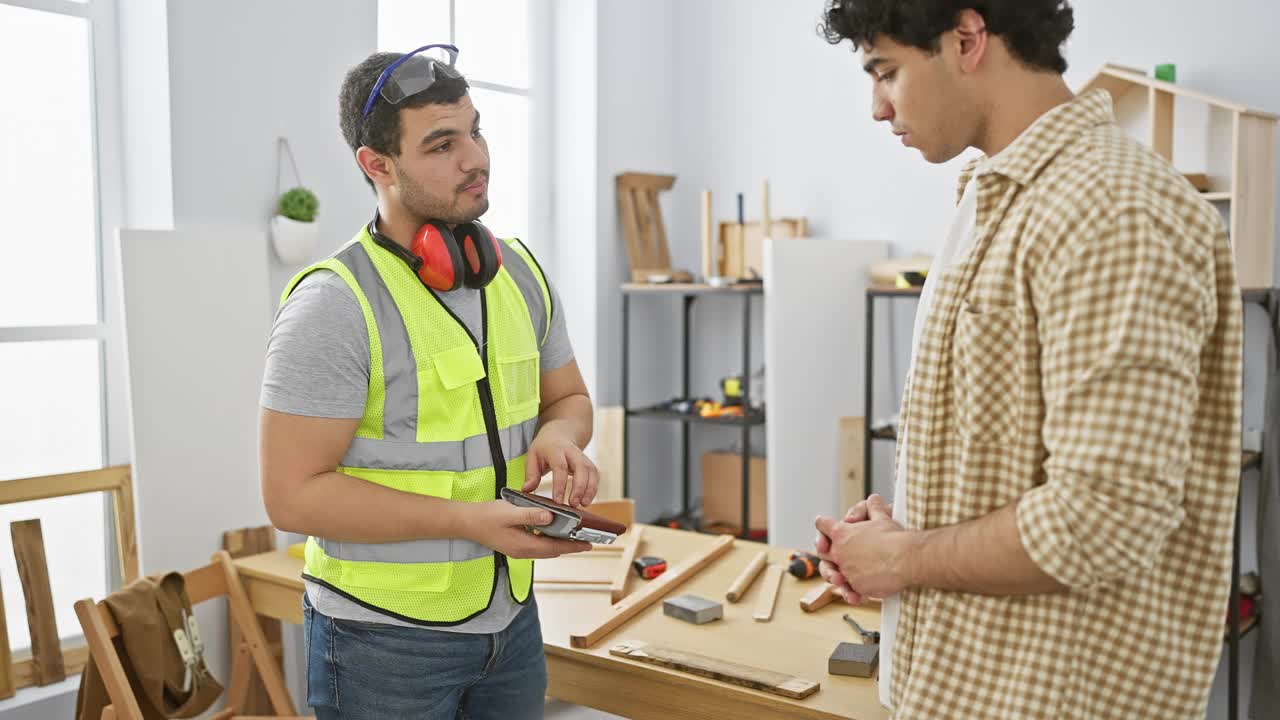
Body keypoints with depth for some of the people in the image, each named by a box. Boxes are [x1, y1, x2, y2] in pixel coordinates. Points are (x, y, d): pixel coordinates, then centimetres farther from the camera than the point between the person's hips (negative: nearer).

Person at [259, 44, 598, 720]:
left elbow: (569, 396, 13)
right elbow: (293, 494, -18)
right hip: (384, 640, -5)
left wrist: (558, 435, -11)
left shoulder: (523, 275, 2)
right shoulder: (334, 304, -18)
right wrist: (467, 520, -25)